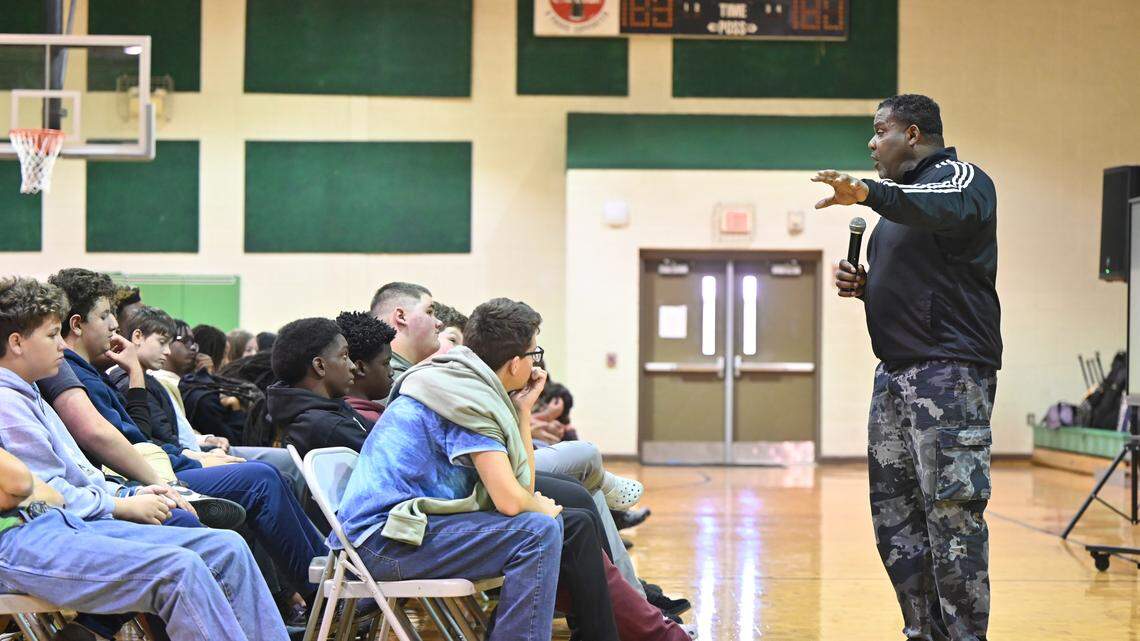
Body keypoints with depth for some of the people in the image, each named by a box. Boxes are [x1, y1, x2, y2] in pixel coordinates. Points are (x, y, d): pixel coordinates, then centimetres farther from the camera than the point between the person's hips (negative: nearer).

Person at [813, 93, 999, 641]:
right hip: (895, 371, 10)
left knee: (952, 510, -13)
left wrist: (867, 193, -48)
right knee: (893, 511, 9)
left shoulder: (960, 177, -6)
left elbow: (946, 209, -32)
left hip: (949, 370, -10)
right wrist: (863, 286, 9)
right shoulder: (904, 193, 22)